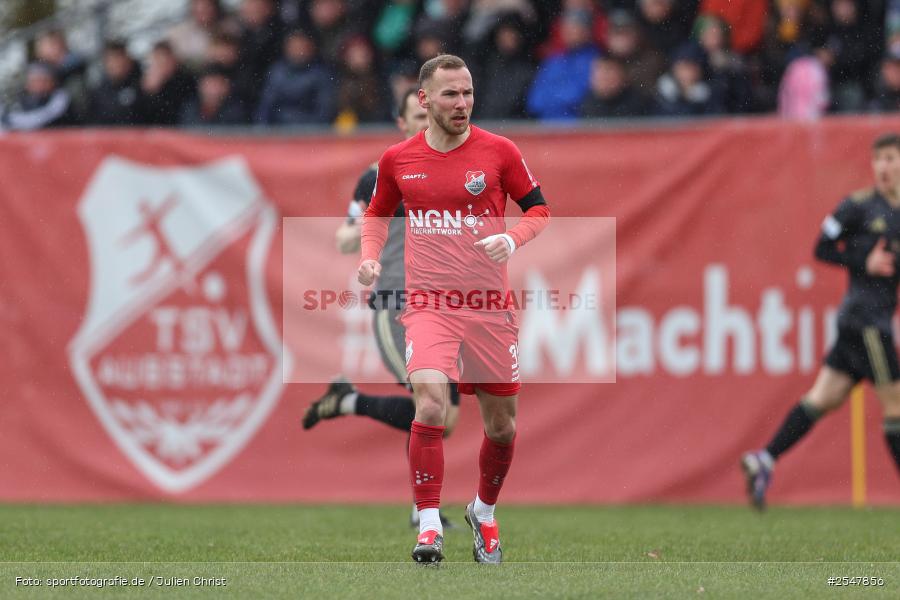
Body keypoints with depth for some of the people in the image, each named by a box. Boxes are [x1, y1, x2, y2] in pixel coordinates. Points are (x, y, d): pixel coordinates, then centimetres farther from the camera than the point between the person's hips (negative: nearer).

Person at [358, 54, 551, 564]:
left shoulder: (499, 151, -1)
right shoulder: (398, 159, 4)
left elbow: (539, 208, 7)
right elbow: (377, 215, 21)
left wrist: (512, 239, -13)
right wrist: (371, 256, 2)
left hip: (490, 306, 1)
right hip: (428, 305, -1)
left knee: (502, 424, 9)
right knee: (431, 404, -23)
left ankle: (485, 513, 36)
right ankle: (430, 526, -19)